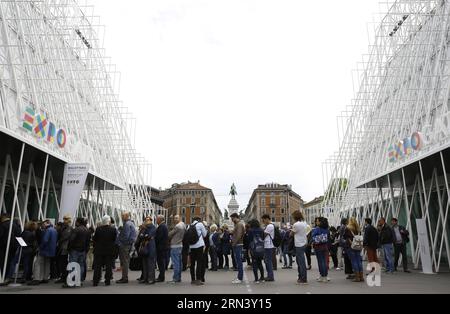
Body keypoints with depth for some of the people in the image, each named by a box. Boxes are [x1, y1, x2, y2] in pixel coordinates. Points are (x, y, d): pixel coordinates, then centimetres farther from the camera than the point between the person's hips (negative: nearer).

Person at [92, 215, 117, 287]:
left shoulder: (98, 229, -10)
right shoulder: (113, 229, -9)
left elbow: (94, 239, -3)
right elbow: (115, 239, -3)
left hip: (99, 250, 0)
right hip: (109, 250, 0)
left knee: (97, 266, 9)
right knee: (108, 266, 8)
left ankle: (95, 281, 10)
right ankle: (107, 281, 9)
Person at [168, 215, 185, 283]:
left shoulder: (177, 226, -14)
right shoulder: (183, 225, 14)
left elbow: (170, 234, -9)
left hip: (175, 246, -9)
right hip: (180, 245, 9)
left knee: (175, 263, -6)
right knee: (179, 262, 11)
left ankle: (175, 278, -4)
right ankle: (179, 278, 17)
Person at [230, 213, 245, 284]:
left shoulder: (239, 224, -13)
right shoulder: (238, 224, 19)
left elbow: (239, 235, -21)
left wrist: (234, 243, -16)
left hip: (237, 245, -10)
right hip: (237, 245, 10)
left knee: (239, 262, -7)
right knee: (239, 261, 13)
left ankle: (239, 278, -4)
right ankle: (240, 277, 19)